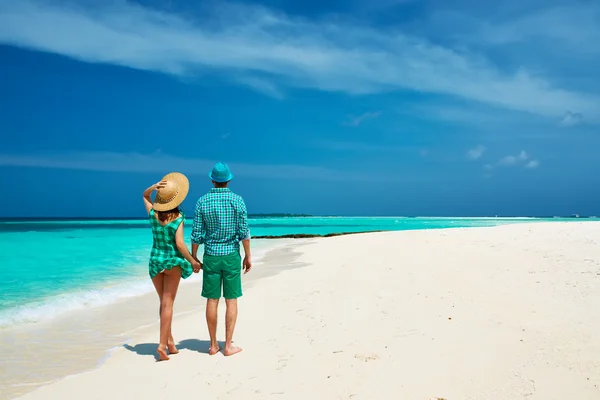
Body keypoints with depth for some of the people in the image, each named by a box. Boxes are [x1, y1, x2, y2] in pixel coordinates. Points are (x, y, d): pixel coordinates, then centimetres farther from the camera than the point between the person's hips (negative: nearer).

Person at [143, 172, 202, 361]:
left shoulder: (152, 214, -4)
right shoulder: (178, 218, -16)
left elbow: (145, 195, 14)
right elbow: (179, 244, -21)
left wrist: (154, 186, -5)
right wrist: (193, 261, -11)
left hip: (155, 260, 4)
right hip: (172, 261, -4)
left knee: (164, 302, 16)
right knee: (168, 304, 1)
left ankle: (170, 340, 20)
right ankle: (162, 344, -4)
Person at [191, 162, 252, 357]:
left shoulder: (202, 201, -3)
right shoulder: (237, 200, -6)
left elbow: (196, 234, -3)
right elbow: (244, 232, -8)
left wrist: (193, 257, 9)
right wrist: (248, 256, 2)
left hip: (211, 256, 1)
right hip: (231, 256, -1)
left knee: (212, 300, 7)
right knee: (231, 301, 4)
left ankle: (213, 345, 14)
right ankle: (228, 345, 6)